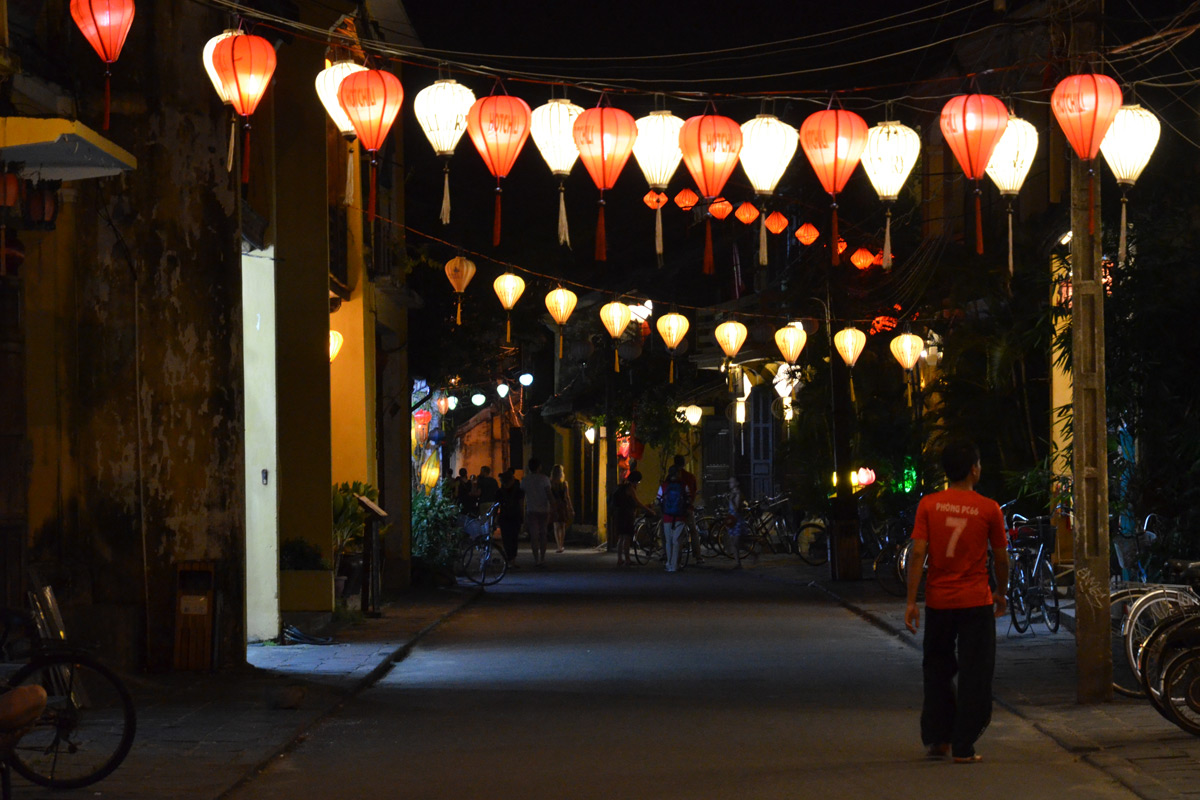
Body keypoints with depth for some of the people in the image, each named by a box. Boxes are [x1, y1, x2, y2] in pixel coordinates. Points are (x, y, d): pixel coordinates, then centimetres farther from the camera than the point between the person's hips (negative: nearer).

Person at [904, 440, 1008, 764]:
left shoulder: (929, 505, -2)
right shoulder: (988, 509, -5)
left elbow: (918, 553, -8)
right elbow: (1001, 558, 3)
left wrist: (911, 601, -5)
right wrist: (1001, 593, 20)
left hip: (938, 601, 2)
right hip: (976, 602, -2)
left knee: (937, 669, 17)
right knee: (973, 674, 4)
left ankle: (937, 739, 20)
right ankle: (963, 747, 2)